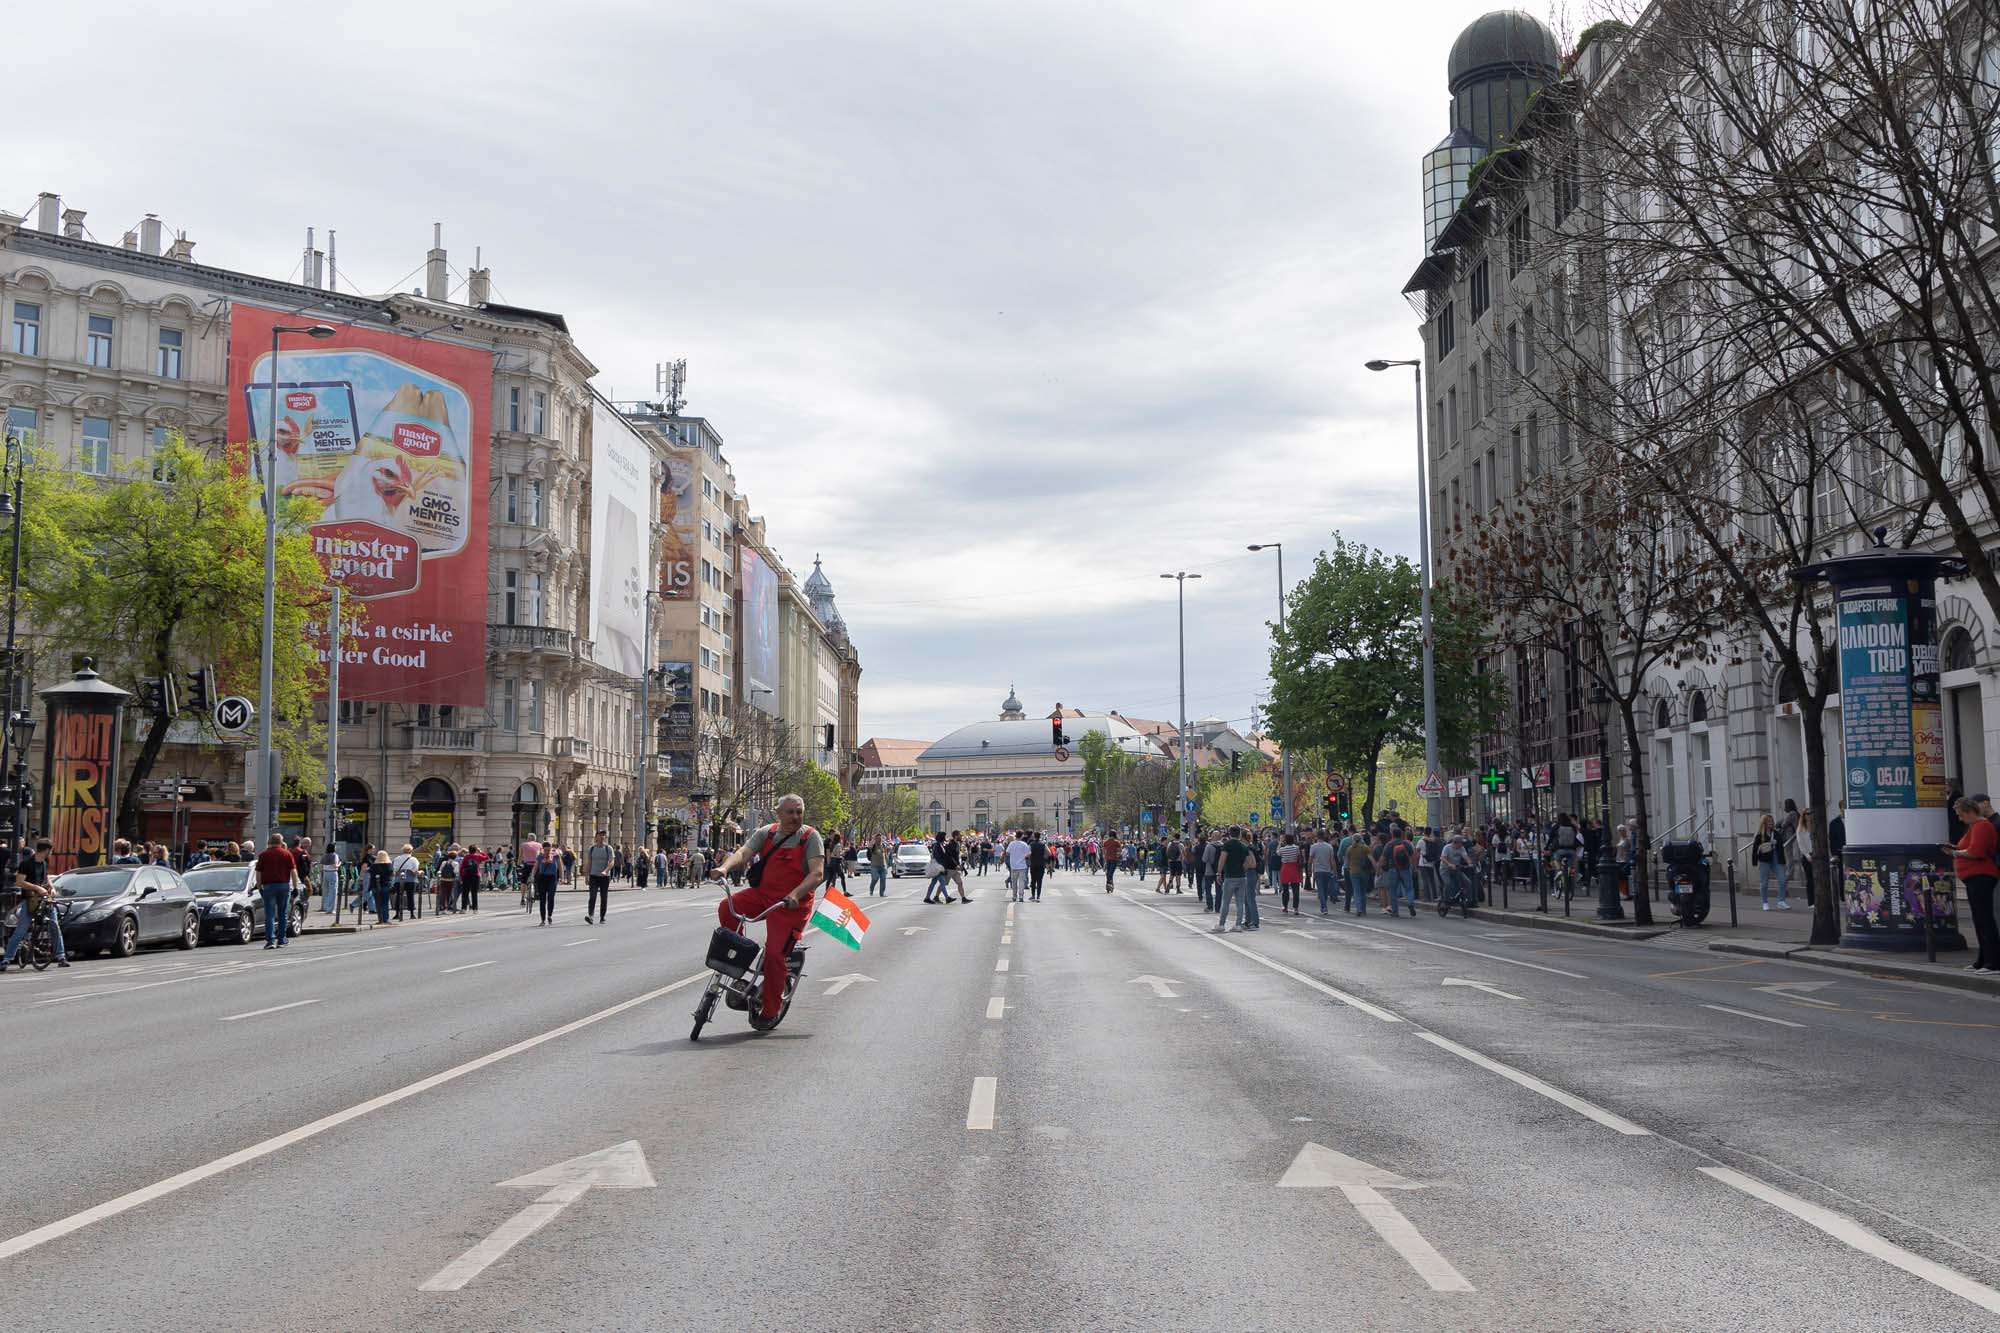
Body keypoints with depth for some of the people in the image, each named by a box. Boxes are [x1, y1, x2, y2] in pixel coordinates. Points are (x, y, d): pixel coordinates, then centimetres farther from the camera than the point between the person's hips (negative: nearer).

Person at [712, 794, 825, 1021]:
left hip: (790, 905, -4)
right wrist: (725, 867, -31)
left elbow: (817, 872, -16)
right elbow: (744, 853, -8)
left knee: (775, 954, -12)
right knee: (726, 908, -21)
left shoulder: (810, 837, -6)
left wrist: (795, 894, -33)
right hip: (761, 893, 4)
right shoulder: (766, 833, 6)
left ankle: (770, 1011, 4)